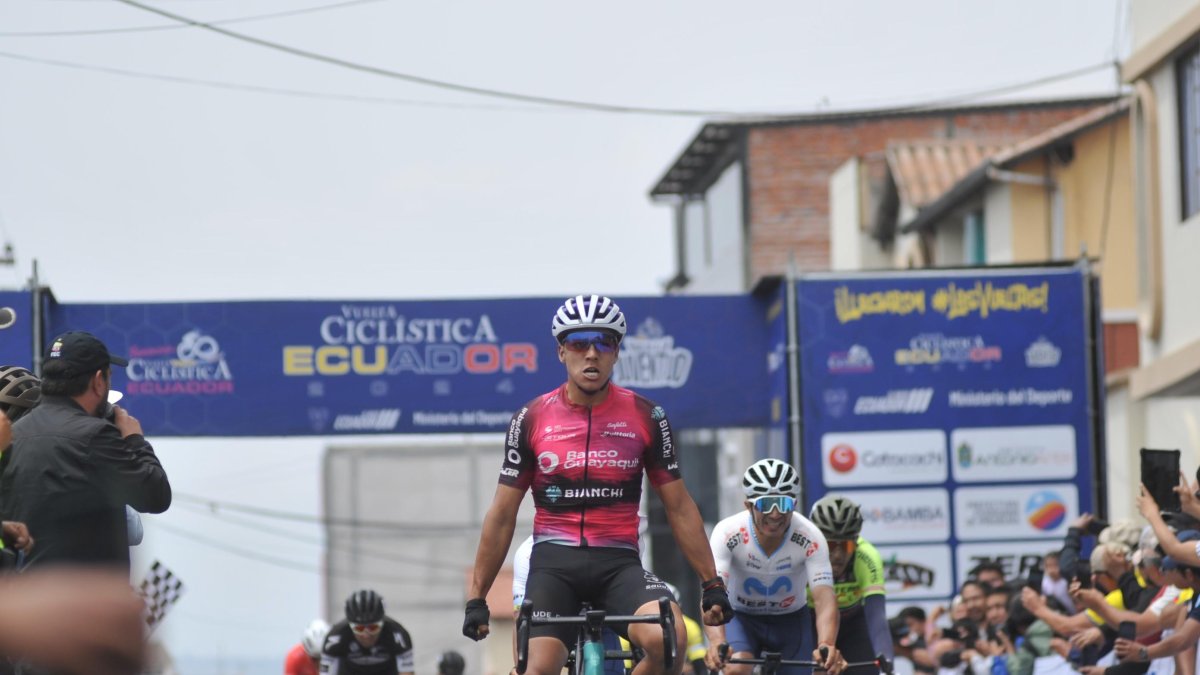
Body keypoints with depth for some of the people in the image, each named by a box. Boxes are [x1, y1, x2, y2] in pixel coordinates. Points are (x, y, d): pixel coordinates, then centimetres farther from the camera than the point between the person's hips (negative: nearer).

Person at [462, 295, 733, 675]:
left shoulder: (645, 417, 3)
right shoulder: (532, 419, 3)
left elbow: (678, 506, 8)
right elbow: (502, 515, 8)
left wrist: (713, 585, 4)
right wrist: (476, 598, 5)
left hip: (618, 563, 0)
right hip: (553, 562, 0)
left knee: (668, 637, -29)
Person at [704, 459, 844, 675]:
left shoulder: (810, 538, -29)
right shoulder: (728, 533, -31)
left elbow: (824, 598, -37)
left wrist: (826, 646, -58)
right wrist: (717, 643, -60)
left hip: (791, 620, 1)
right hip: (741, 617, -1)